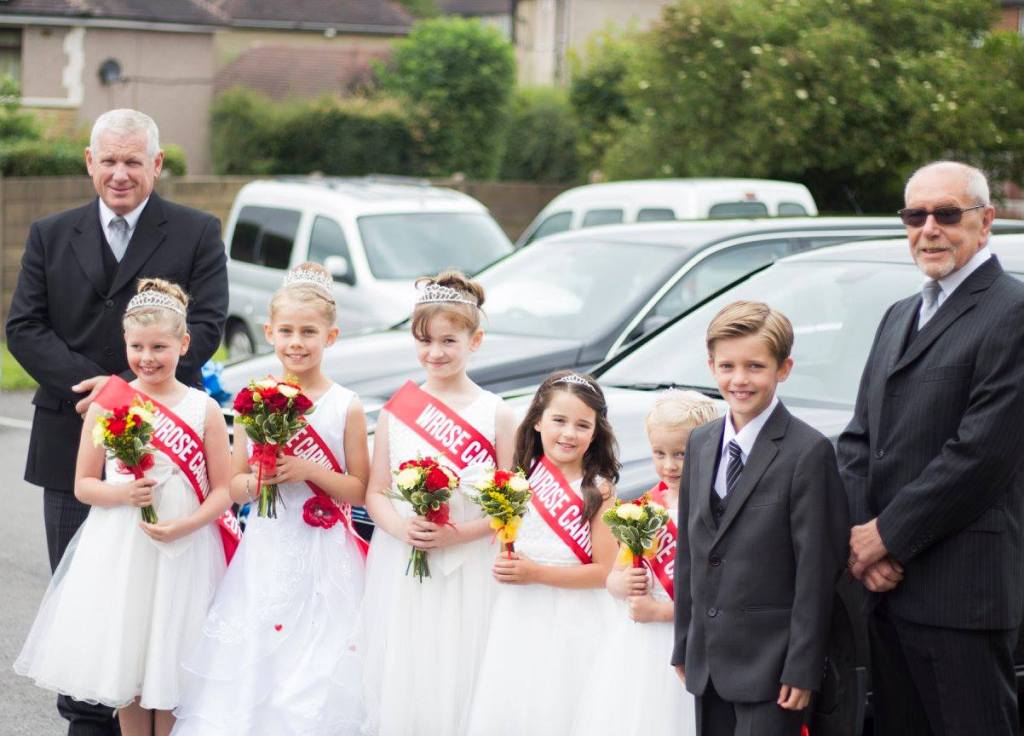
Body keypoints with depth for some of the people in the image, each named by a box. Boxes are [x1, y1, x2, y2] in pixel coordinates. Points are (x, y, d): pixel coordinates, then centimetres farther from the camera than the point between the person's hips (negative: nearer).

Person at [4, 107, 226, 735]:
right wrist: (92, 384, -14)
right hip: (72, 443, 3)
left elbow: (207, 325, -8)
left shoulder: (198, 234, 2)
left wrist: (130, 387, -17)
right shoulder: (51, 236, 9)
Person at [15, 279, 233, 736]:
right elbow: (83, 485, 4)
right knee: (125, 662, 8)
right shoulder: (106, 406, 0)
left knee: (170, 667, 5)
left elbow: (223, 491, -1)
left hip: (184, 555, -1)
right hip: (118, 552, 1)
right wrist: (123, 493, -16)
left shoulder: (204, 410, -2)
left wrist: (185, 525, -18)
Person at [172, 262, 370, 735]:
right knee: (252, 661, 1)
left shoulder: (346, 408, -3)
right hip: (264, 551, 2)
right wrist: (256, 480, -13)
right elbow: (233, 488, 9)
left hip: (322, 559, -2)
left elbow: (359, 489, -1)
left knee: (313, 676, -3)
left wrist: (309, 471, -15)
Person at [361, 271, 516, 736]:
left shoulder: (495, 415, 0)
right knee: (396, 677, 3)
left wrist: (459, 533, -16)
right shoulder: (396, 410, 5)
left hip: (466, 571, -2)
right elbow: (375, 493, 6)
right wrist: (400, 527, -14)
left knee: (452, 684, -1)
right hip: (399, 568, 2)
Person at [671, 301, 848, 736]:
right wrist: (683, 646, 14)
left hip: (769, 666, -7)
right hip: (708, 662, 7)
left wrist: (802, 668, -14)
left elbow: (816, 569, -13)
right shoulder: (700, 444, 11)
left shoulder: (808, 452, -11)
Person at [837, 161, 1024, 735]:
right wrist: (858, 538, -1)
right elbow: (859, 439, 15)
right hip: (887, 585, 8)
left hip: (962, 597, -8)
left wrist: (887, 536, -12)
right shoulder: (900, 316, 20)